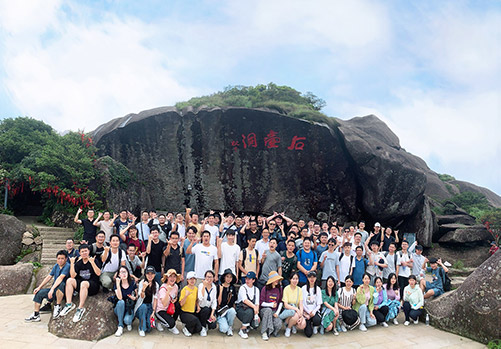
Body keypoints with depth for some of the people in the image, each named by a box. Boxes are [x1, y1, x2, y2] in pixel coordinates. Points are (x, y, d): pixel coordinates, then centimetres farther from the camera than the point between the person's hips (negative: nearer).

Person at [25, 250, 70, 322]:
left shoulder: (67, 266, -16)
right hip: (54, 290, 8)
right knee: (39, 292, -1)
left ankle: (58, 307, -22)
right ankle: (36, 315, 4)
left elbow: (60, 278, -28)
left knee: (60, 284, -38)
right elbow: (49, 277, 13)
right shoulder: (56, 266, 11)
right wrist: (39, 287, 6)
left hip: (63, 291, -8)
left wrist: (52, 289, -36)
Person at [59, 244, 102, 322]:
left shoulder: (94, 261, -1)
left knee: (84, 283, -36)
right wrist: (72, 263, -6)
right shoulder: (78, 263, 11)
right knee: (69, 280, -17)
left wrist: (92, 262, -23)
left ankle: (80, 308, -33)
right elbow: (73, 276, 0)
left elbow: (98, 273, -15)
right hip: (80, 285, 5)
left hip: (93, 285, -5)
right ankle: (69, 304, -20)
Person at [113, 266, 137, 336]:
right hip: (119, 308, 1)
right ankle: (120, 327, -23)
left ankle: (129, 323, 7)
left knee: (127, 320, -33)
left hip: (130, 308, -1)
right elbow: (120, 298, -22)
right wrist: (118, 284, -28)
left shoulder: (133, 283, -3)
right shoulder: (117, 284, -5)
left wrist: (135, 298, -16)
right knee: (121, 302, -34)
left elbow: (137, 296, 8)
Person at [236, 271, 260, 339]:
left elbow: (257, 303, 2)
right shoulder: (243, 288, -6)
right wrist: (254, 306, -32)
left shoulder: (256, 289, 9)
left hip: (251, 309, 4)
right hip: (240, 309, -4)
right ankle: (242, 330, -18)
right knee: (249, 311, -36)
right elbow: (245, 300, -20)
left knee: (255, 324, -22)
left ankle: (247, 326, 14)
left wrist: (256, 314, -14)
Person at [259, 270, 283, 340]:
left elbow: (281, 302, 8)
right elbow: (261, 303, -5)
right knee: (268, 310, -39)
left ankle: (272, 331, 9)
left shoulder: (279, 289, 7)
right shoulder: (265, 288, -4)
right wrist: (271, 304, -20)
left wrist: (277, 313, -5)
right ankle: (264, 332, -28)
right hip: (264, 310, -2)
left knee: (279, 324, -29)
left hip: (274, 311, 2)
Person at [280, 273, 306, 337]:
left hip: (297, 311, 3)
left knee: (303, 325, -25)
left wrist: (301, 315, -18)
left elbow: (301, 305, -1)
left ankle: (293, 325, 10)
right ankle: (288, 327, -4)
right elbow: (286, 305, -14)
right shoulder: (286, 289, -8)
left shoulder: (299, 290, 4)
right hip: (287, 310, -3)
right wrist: (296, 309, -27)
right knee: (295, 315, -36)